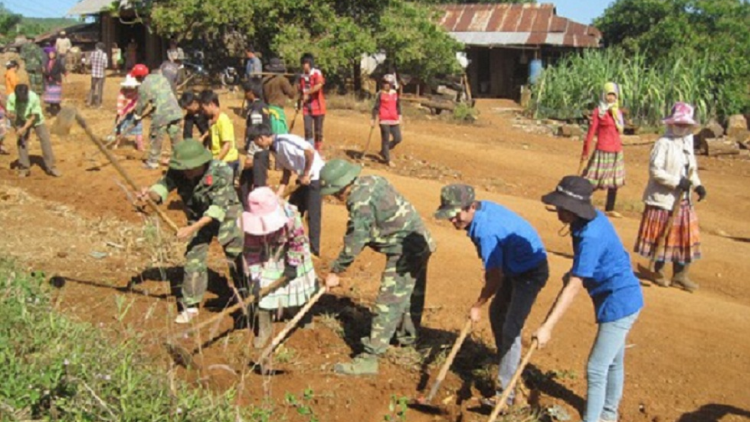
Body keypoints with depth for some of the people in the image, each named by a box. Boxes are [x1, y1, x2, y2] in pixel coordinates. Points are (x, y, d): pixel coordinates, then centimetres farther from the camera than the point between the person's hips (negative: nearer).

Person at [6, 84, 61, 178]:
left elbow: (33, 117, -26)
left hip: (36, 120, -2)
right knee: (22, 142, -4)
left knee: (45, 140, -5)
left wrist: (23, 129, -33)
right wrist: (11, 115, -40)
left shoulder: (34, 98, -33)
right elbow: (10, 113, -15)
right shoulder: (11, 97, -26)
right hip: (22, 121, 2)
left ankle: (50, 167, 4)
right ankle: (24, 168, 8)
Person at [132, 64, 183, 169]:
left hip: (161, 115, -6)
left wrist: (138, 115, 22)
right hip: (175, 111, 6)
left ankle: (152, 162, 16)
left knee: (155, 139, 8)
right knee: (176, 137, 13)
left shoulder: (143, 86, -6)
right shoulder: (160, 77, 13)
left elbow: (141, 103, 4)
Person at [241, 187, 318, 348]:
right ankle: (264, 328, 15)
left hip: (289, 257, -1)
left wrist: (293, 264, -17)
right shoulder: (254, 223, -29)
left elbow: (299, 240, -20)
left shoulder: (290, 216, -36)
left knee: (296, 285, 16)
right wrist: (253, 276, -25)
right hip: (266, 259, 1)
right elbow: (251, 251, -21)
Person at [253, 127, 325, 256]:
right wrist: (280, 192, 5)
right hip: (303, 178, 10)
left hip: (315, 177, -10)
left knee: (312, 215, -5)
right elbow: (286, 171, 12)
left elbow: (310, 151, -28)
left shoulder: (285, 141, -22)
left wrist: (306, 174, -19)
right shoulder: (274, 149, 6)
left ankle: (314, 250, 4)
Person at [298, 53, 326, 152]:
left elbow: (319, 85, -27)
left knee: (318, 131, 4)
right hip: (307, 108, 4)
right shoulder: (302, 76, 9)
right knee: (308, 130, -3)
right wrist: (299, 102, 6)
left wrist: (307, 93, -28)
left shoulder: (317, 73, -8)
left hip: (318, 107, -4)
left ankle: (317, 151, 15)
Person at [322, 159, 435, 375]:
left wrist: (335, 272, -7)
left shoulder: (361, 202, -22)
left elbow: (354, 242, -18)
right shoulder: (371, 181, 6)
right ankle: (407, 336, 46)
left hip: (405, 251, -10)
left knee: (388, 304, -7)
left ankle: (369, 358, -4)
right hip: (421, 241, 10)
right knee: (412, 294, 26)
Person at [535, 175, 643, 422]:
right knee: (613, 362, 26)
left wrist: (548, 327, -32)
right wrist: (575, 273, 6)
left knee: (596, 369, -5)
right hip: (624, 299, 10)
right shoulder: (593, 218, -1)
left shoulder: (590, 236, -29)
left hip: (619, 304, -10)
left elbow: (574, 287, -31)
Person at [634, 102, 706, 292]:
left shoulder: (687, 143, 10)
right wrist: (677, 181, -25)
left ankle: (680, 275, 22)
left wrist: (697, 185, 0)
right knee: (662, 236, 4)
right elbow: (654, 170, -20)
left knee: (685, 235, 11)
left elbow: (691, 169, 17)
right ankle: (659, 272, 21)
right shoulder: (664, 143, -14)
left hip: (683, 199, 8)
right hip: (663, 198, -7)